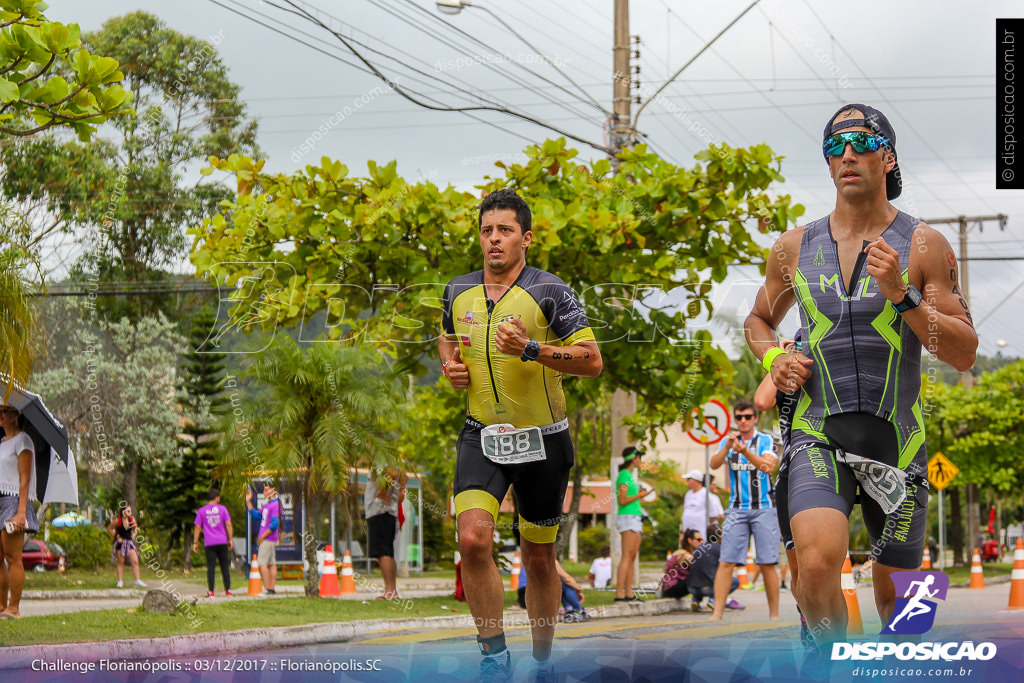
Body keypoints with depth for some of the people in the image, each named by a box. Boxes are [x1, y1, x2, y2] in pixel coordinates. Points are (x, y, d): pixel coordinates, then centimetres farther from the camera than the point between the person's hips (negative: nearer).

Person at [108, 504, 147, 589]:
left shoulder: (132, 520, -1)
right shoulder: (118, 521, -11)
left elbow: (136, 527, 19)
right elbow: (109, 528, 0)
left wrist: (134, 535, 4)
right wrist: (115, 536, -6)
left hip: (129, 542, 3)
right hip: (120, 543, -3)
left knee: (135, 562, -4)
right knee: (120, 562, 1)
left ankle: (138, 581, -3)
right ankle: (120, 581, 6)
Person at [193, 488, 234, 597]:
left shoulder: (201, 511, 4)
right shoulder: (222, 509, 3)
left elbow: (197, 527, 2)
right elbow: (228, 524, -1)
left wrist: (195, 543, 6)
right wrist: (230, 539, 5)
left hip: (209, 543, -1)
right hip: (222, 542, 1)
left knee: (211, 567, -2)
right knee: (225, 566, 7)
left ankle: (211, 591, -6)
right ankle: (228, 590, 5)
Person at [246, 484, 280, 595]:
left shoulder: (275, 505, -14)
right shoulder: (266, 505, 16)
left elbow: (274, 524, -20)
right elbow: (256, 516, 20)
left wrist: (262, 536, -16)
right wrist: (248, 502, 16)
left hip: (268, 539, -10)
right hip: (265, 539, 10)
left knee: (262, 563, -11)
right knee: (271, 564, 9)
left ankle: (268, 589, -13)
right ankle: (272, 588, 10)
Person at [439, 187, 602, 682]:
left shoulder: (549, 292, -9)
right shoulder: (459, 292, 5)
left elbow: (592, 361, -12)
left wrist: (532, 349, -24)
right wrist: (451, 366, 3)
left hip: (542, 440, -2)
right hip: (482, 437, 2)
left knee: (539, 558, 8)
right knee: (473, 539, -20)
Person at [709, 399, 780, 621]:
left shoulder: (766, 440, 1)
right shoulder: (729, 440, 11)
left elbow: (768, 467, -16)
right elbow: (714, 464, -4)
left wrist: (745, 451, -30)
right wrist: (727, 448, -22)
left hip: (763, 508, -2)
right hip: (737, 509, 2)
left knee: (767, 565, -4)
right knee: (726, 563, -8)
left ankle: (774, 615, 3)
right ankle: (717, 614, -12)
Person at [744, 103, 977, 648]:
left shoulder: (923, 246, 0)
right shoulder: (795, 247, 7)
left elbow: (965, 354, -4)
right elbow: (759, 320, 25)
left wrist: (900, 294, -16)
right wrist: (773, 359, 3)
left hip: (897, 440, 0)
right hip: (818, 435, 0)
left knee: (895, 592, 10)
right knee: (817, 562, -27)